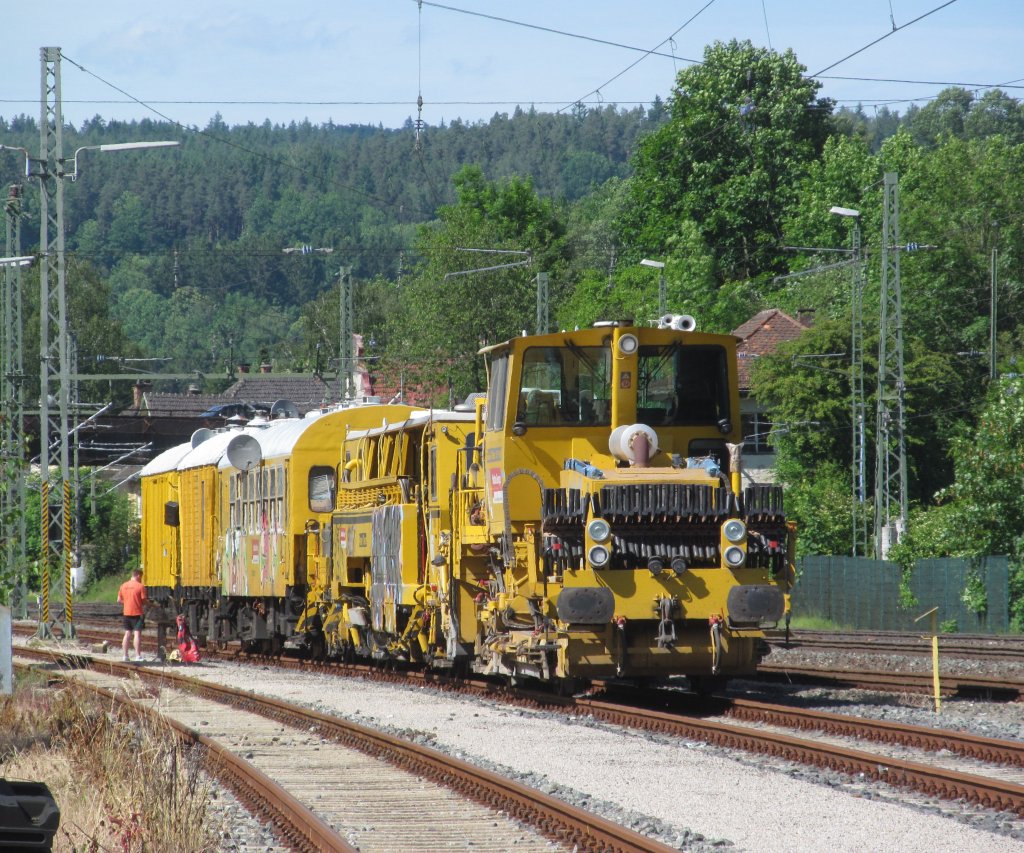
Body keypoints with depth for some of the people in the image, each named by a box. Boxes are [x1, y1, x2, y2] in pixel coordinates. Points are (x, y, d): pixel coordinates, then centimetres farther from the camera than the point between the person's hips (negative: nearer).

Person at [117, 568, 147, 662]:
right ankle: (138, 656, -12)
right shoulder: (140, 586, -9)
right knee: (137, 634, -7)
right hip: (137, 613, -6)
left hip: (126, 613, 6)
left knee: (127, 634, 12)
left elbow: (119, 600, 11)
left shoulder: (124, 585, 8)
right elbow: (144, 601, -10)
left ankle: (125, 655, 13)